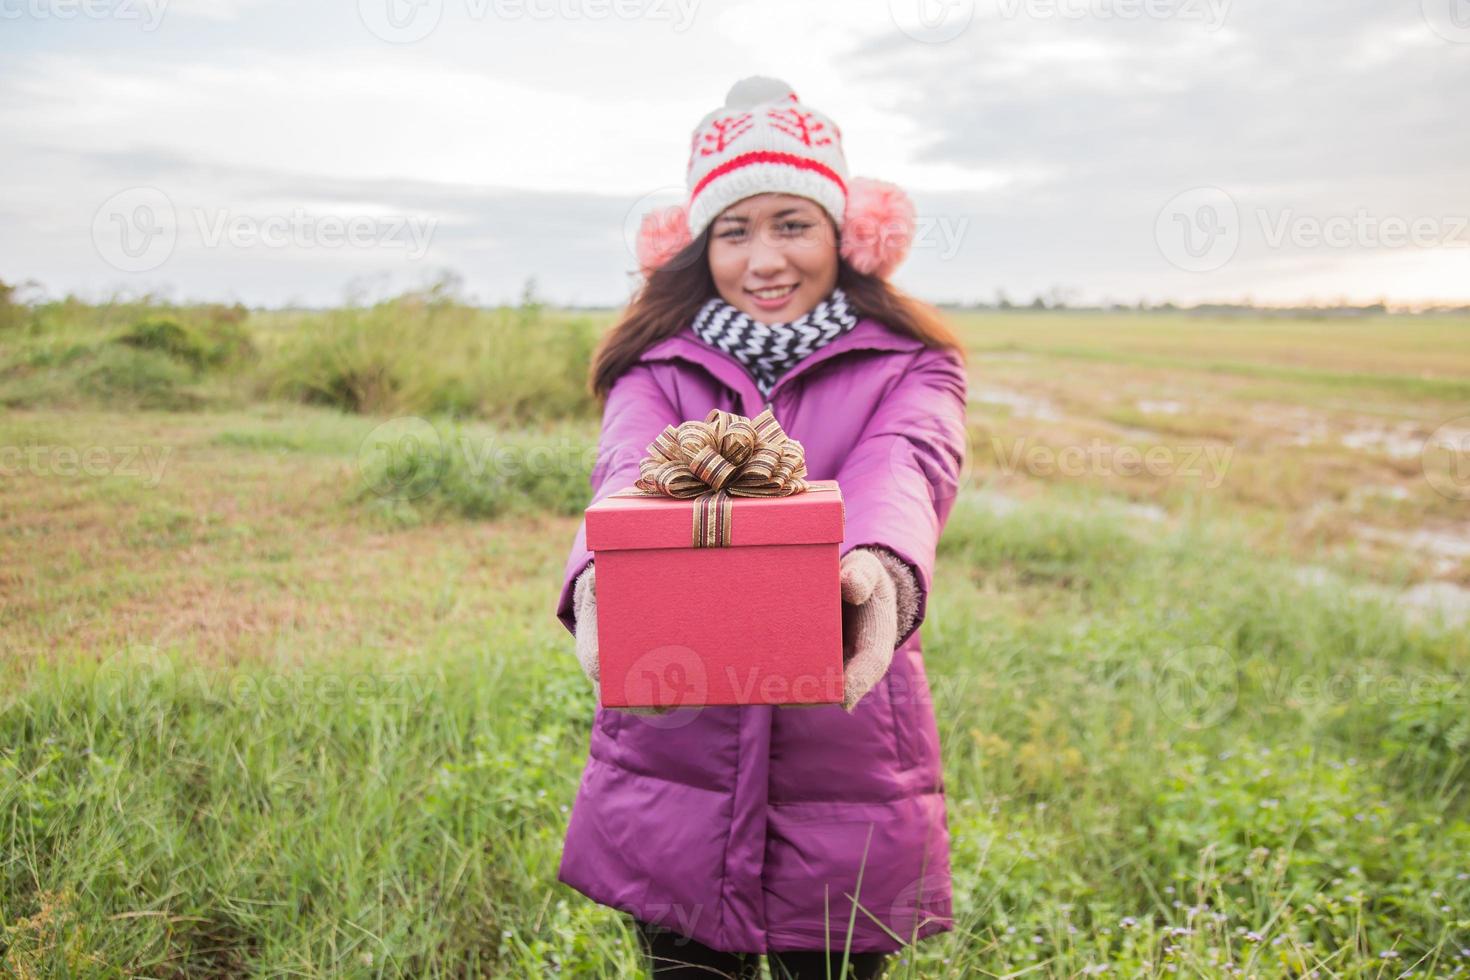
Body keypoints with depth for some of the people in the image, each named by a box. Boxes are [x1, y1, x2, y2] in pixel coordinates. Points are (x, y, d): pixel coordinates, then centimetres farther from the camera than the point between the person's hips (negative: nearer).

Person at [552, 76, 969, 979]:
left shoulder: (910, 368, 1)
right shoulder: (658, 369, 3)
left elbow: (902, 471, -20)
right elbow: (628, 476, -18)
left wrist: (880, 567, -44)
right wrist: (599, 573, -41)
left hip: (848, 777, 0)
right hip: (674, 774, 1)